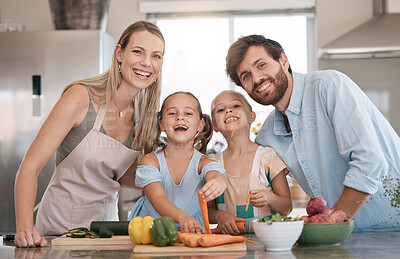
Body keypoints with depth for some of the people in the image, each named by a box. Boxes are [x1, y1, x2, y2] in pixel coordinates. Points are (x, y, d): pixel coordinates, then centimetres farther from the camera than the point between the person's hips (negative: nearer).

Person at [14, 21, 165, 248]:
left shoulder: (142, 113, 2)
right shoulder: (81, 97, -15)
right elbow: (30, 167, -16)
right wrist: (25, 227, -29)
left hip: (106, 224, 4)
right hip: (60, 228, -4)